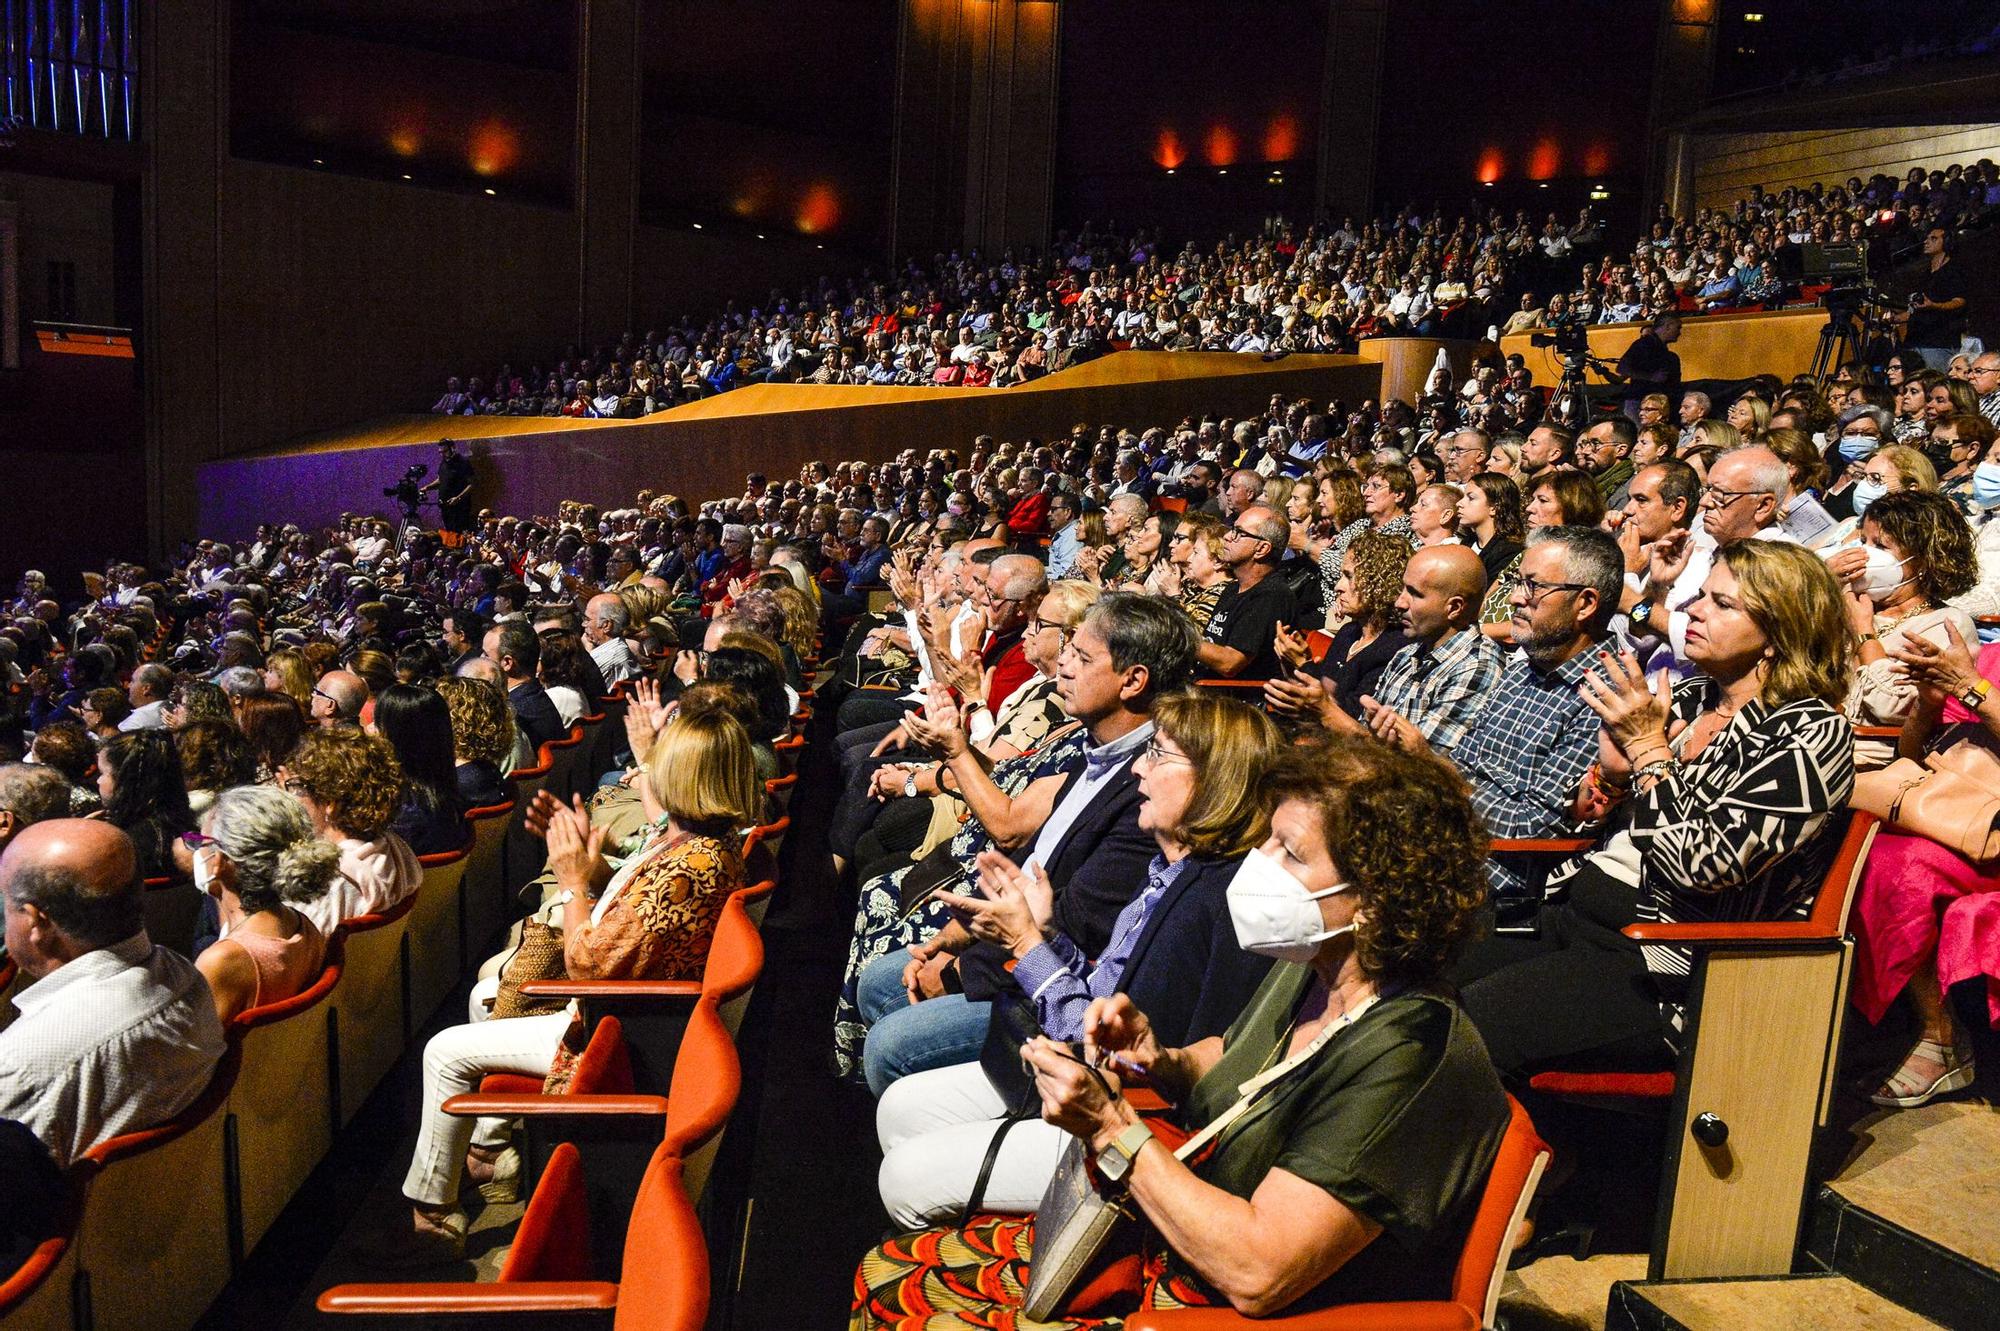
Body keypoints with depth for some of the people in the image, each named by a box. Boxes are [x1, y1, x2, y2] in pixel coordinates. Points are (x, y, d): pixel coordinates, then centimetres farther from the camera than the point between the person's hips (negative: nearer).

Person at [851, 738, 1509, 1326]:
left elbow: (1256, 1271, -31)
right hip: (1166, 1244, 8)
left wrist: (1111, 1129, -24)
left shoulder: (1406, 1058, -29)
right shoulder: (1308, 969, -3)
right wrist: (1163, 1064, -6)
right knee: (885, 1272, 5)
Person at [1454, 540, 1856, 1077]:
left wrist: (1647, 746, -12)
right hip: (1566, 917, 7)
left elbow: (1702, 863, -19)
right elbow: (1583, 816, 15)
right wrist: (1610, 768, -6)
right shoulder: (1687, 698, 13)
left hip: (1658, 970, -7)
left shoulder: (1812, 733, -7)